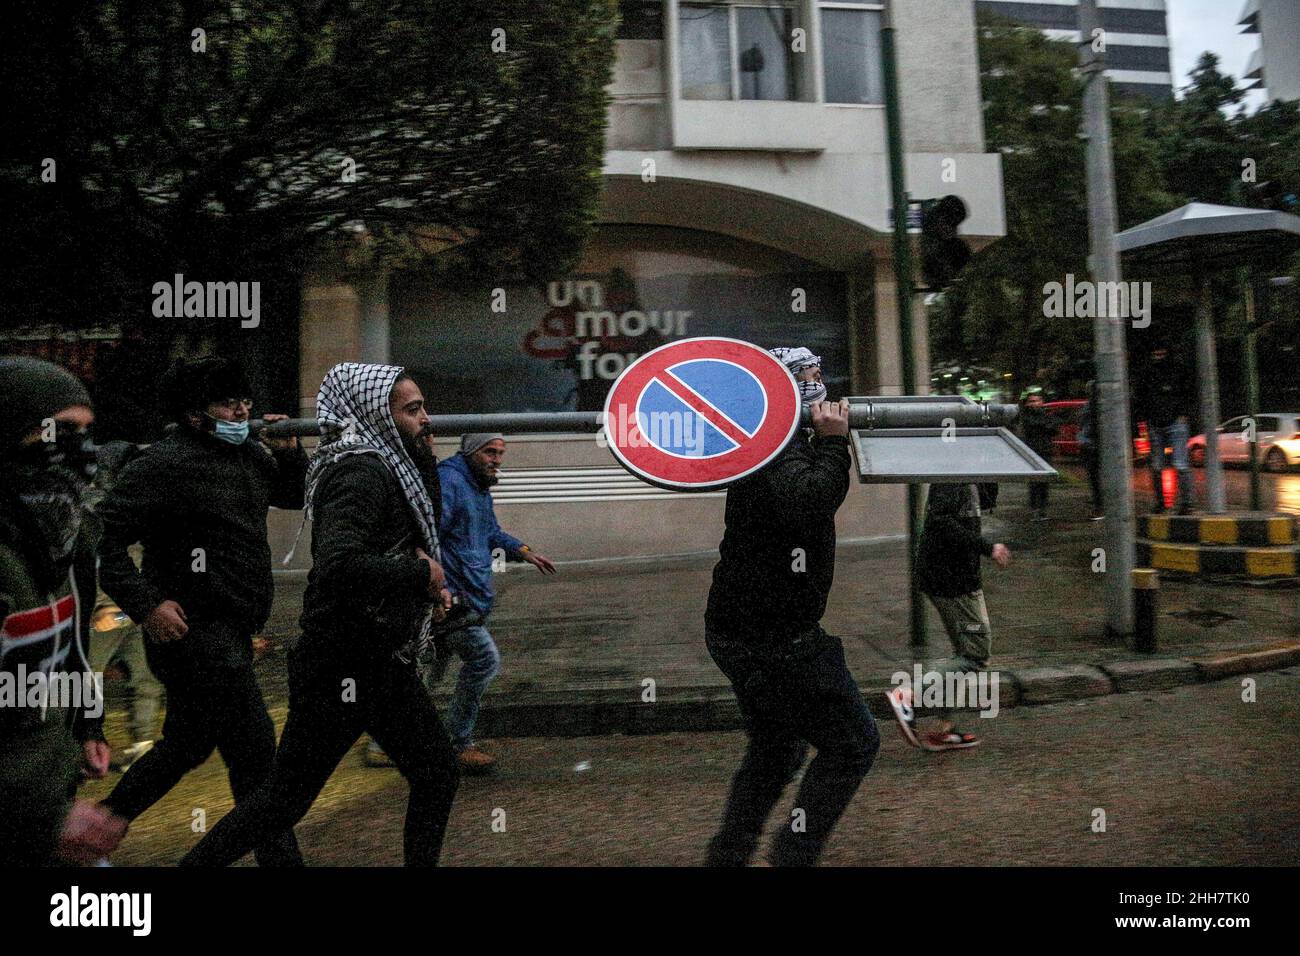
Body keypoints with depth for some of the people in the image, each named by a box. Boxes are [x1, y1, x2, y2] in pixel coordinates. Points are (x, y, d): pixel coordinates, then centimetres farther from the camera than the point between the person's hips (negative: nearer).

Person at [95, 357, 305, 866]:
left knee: (188, 746, 23)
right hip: (195, 633, -9)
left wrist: (288, 452, 3)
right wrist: (146, 605, -22)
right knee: (256, 753, -4)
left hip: (228, 634, 9)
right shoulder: (166, 463, -15)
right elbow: (102, 535, -17)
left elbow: (295, 494, 22)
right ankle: (280, 856, 8)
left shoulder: (247, 454, 10)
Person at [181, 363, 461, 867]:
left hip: (382, 660, 9)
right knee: (287, 797, 5)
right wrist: (421, 571, -22)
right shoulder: (360, 473, -19)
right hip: (346, 667, -9)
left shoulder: (384, 467, 10)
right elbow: (338, 566, -33)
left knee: (437, 776, 15)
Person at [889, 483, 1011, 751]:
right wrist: (987, 548, -22)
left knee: (966, 652, 15)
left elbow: (985, 502, 26)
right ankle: (909, 696, -5)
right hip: (953, 579, -10)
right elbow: (941, 522, -28)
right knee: (977, 655, -4)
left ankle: (941, 729, 19)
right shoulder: (951, 478, -18)